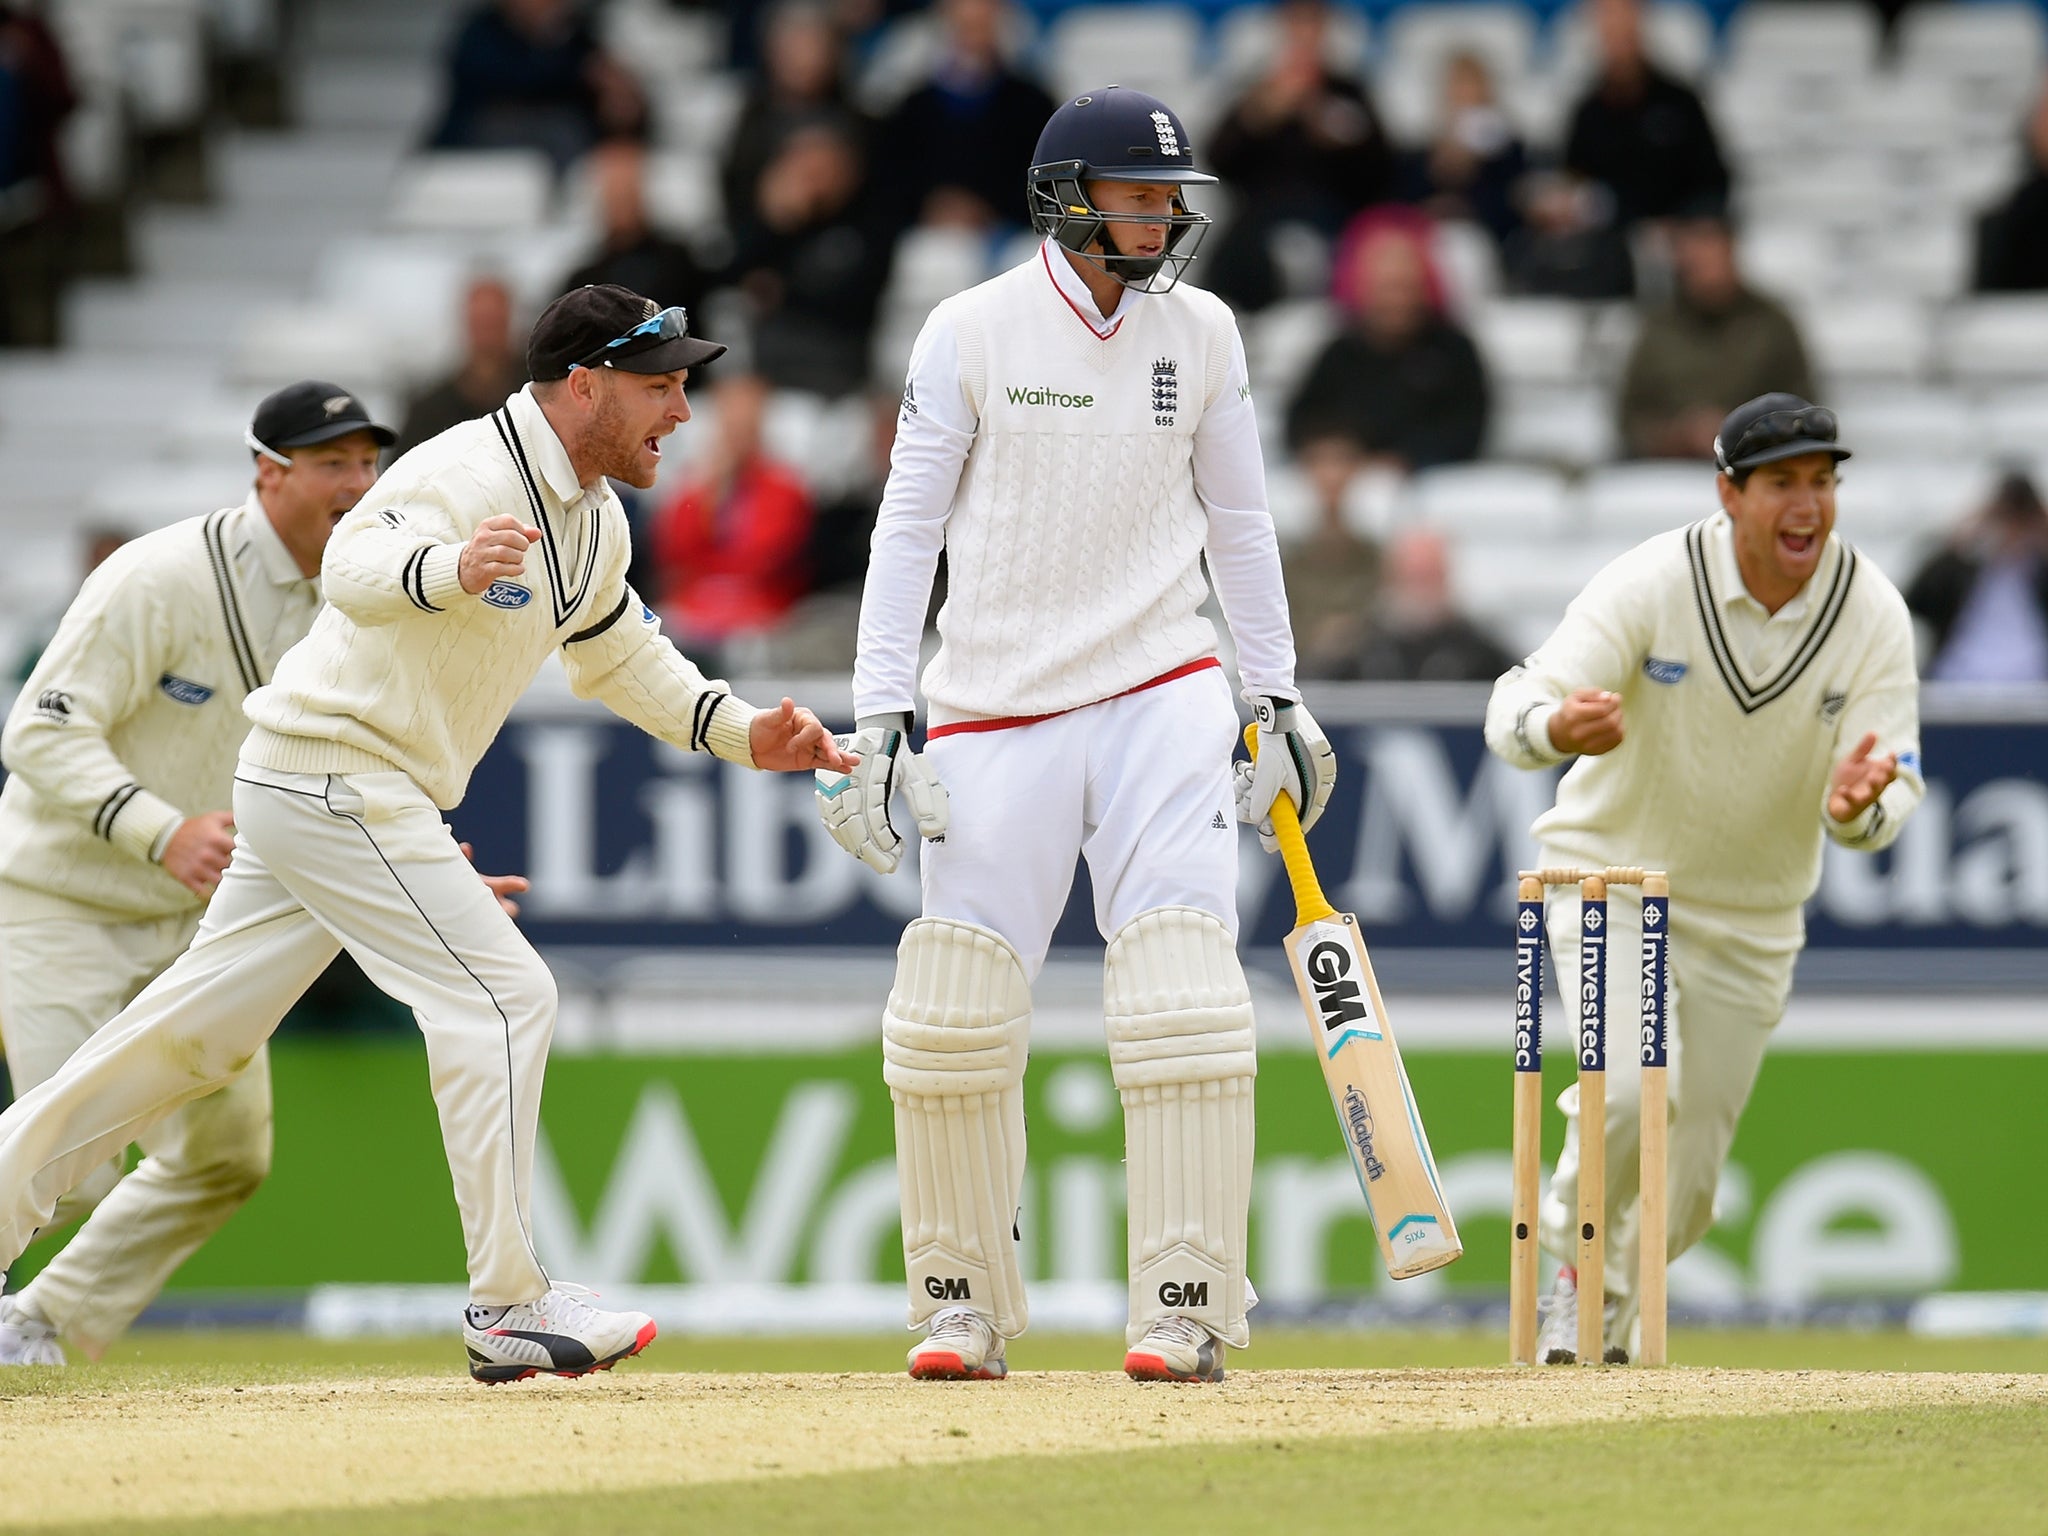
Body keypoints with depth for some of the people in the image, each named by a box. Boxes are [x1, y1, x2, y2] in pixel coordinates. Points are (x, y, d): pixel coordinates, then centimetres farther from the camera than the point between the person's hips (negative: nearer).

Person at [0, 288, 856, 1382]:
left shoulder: (592, 516, 11)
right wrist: (448, 569, -59)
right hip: (331, 775, -10)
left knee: (198, 1032, 12)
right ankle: (509, 1306, -13)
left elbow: (619, 656, 25)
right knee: (499, 993, -14)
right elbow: (355, 569, -37)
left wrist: (742, 734, 12)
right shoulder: (467, 474, -20)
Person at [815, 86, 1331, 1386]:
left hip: (1162, 694, 1)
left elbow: (1239, 521, 15)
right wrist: (881, 718, -7)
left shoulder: (1201, 333, 6)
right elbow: (909, 524, -1)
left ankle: (1185, 1308, -8)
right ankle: (966, 1303, 11)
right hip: (996, 713, -1)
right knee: (951, 1018, -4)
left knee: (1186, 1007, -12)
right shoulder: (973, 331, -2)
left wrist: (1277, 697, 12)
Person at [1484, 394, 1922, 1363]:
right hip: (1609, 875, -3)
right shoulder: (1653, 584, -21)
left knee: (1689, 1180, 8)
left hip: (1751, 918, 3)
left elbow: (1890, 803, -16)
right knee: (1635, 1088, -27)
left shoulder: (1872, 615, -14)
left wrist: (1855, 807, -42)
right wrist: (1556, 726, -52)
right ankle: (1575, 1263, 0)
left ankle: (1610, 1322, 35)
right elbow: (1514, 709, -27)